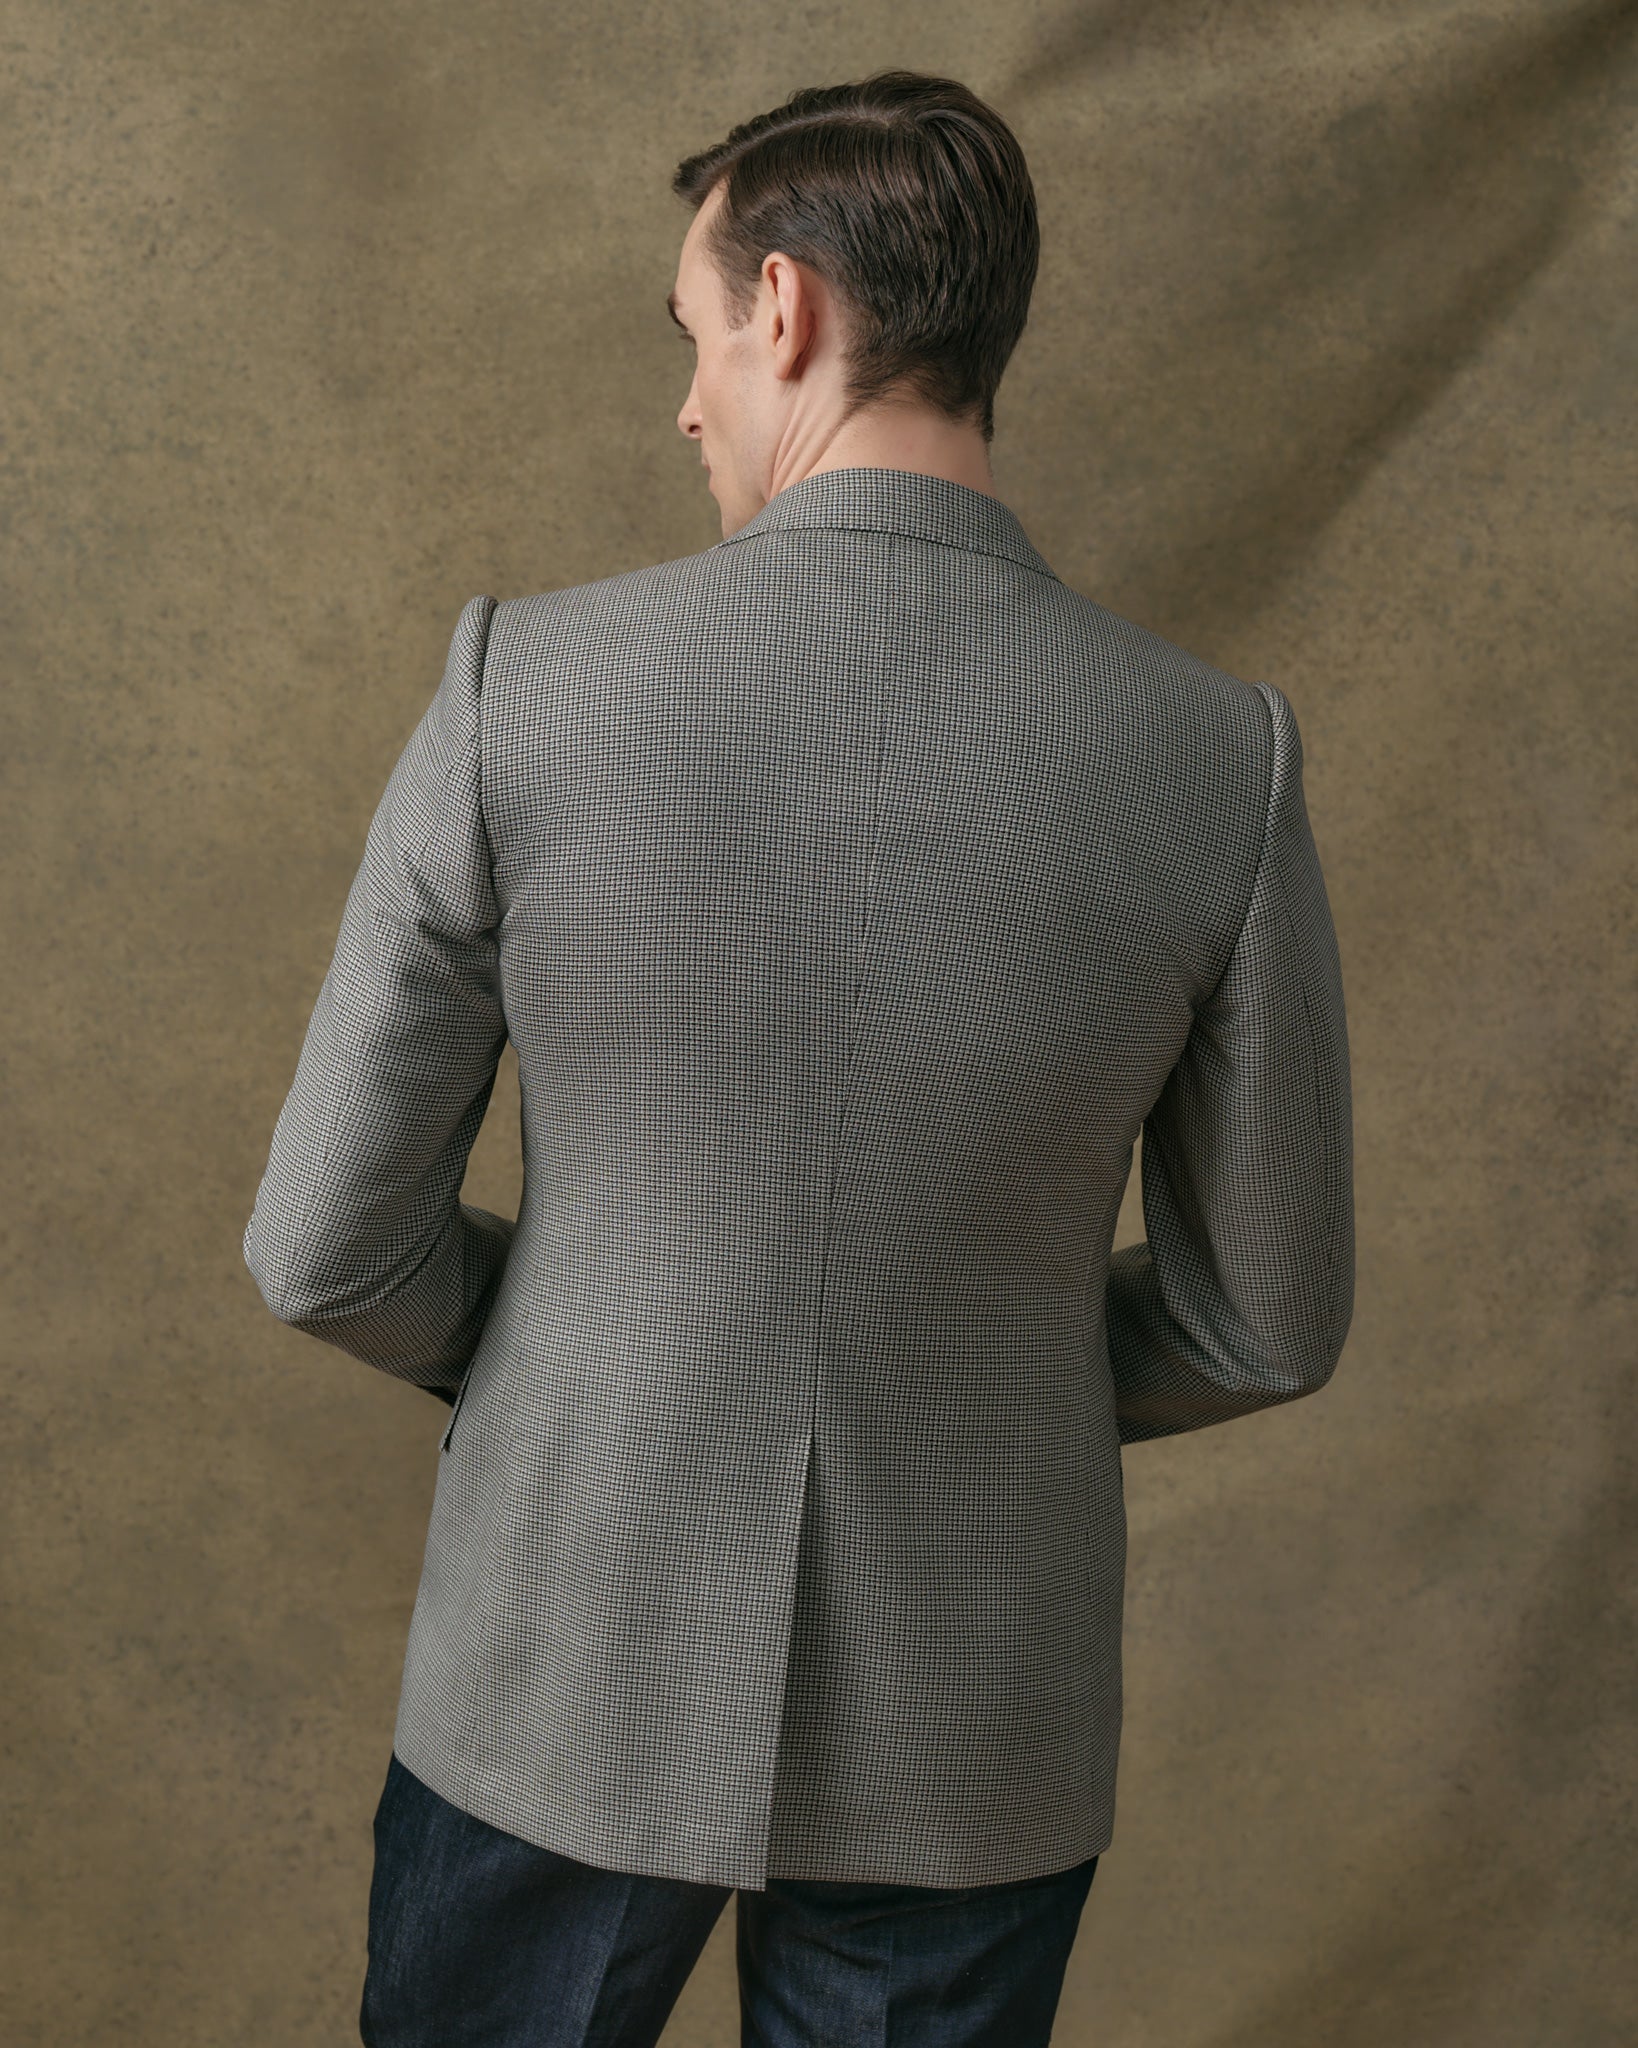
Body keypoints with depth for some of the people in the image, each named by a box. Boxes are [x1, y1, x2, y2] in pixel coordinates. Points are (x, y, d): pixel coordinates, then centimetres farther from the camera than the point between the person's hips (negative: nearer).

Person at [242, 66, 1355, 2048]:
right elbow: (1270, 1319, -4)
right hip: (965, 1727, 2)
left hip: (572, 1661, -1)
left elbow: (330, 1244, -10)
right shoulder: (1221, 758, -14)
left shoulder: (522, 692, -18)